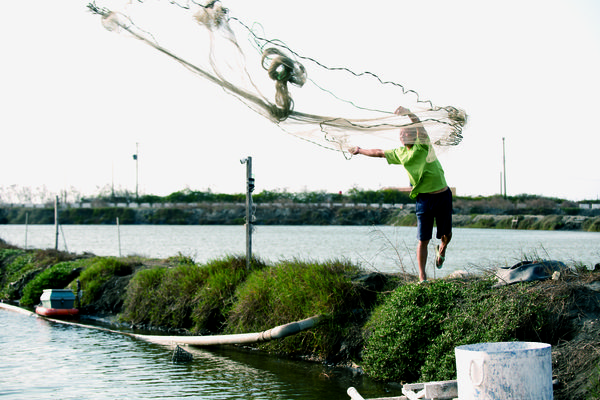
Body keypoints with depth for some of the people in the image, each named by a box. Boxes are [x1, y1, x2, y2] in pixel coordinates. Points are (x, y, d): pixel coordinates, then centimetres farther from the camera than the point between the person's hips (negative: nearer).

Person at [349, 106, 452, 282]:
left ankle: (442, 249, 44)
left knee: (446, 234, 7)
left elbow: (419, 125, -22)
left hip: (442, 196, -2)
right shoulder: (400, 153, 10)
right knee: (423, 239, -2)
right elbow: (380, 152, 25)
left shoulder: (423, 146, -3)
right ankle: (422, 278, 4)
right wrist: (361, 151, 35)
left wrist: (407, 112, -26)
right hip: (423, 199, 2)